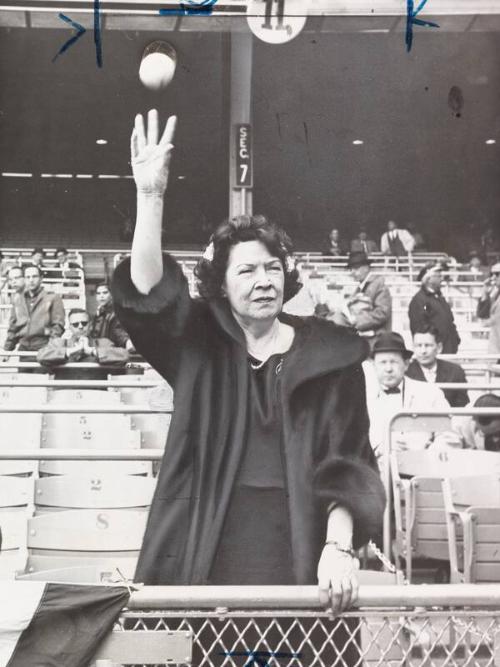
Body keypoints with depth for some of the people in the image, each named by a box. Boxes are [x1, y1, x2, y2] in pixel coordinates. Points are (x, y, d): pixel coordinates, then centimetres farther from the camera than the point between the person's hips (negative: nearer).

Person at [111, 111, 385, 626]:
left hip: (295, 551, 0)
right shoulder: (199, 347, 7)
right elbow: (148, 293, -10)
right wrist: (150, 196, -20)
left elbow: (348, 462, -1)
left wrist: (338, 548, -14)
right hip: (204, 553, 1)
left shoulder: (329, 355, 5)